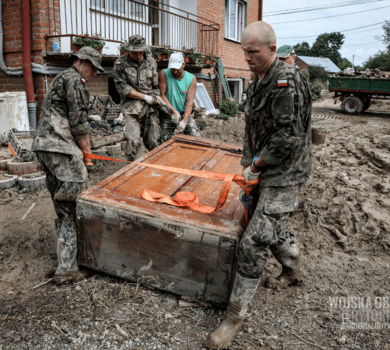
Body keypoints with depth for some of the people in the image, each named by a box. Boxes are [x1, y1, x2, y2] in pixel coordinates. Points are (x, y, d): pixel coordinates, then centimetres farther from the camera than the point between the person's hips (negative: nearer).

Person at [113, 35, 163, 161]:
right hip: (131, 107, -3)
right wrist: (146, 97, -8)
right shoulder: (120, 63, -1)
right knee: (133, 141, -15)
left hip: (150, 108, 3)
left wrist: (157, 98, -2)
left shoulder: (151, 62, 10)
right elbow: (122, 88, -6)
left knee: (153, 142, 3)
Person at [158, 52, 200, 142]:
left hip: (184, 113, 1)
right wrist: (174, 111, -22)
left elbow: (190, 102, -11)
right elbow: (162, 95, -10)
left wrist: (184, 121, -24)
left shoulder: (191, 79, -4)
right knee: (164, 142, 0)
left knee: (195, 137, -13)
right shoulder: (164, 74, -5)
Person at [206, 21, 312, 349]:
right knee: (271, 227, 24)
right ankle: (293, 270, 52)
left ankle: (235, 316, 7)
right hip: (263, 172, 9)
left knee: (254, 243, -8)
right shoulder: (258, 82, 11)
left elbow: (289, 136, -24)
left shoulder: (287, 80, -19)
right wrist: (249, 168, 14)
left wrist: (255, 165, -14)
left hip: (283, 175, -9)